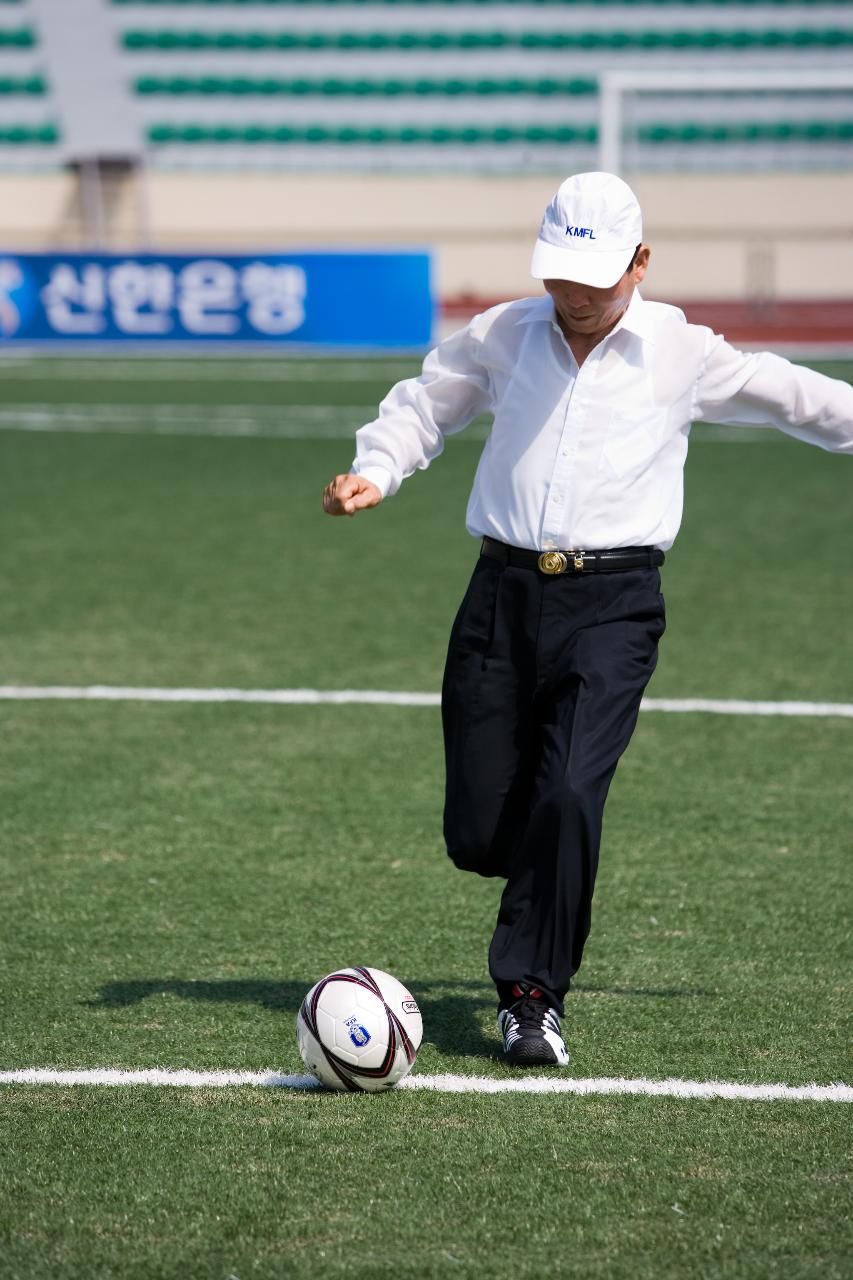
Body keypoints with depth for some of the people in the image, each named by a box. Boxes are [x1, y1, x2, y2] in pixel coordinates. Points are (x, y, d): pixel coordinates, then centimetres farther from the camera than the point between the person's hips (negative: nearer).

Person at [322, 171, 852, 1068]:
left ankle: (532, 994, -6)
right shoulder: (504, 336, 11)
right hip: (504, 593, 3)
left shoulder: (683, 354, 5)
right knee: (476, 834, -2)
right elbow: (422, 404, 24)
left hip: (614, 601, -3)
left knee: (567, 797, -20)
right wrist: (374, 473, 7)